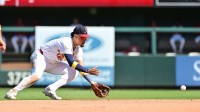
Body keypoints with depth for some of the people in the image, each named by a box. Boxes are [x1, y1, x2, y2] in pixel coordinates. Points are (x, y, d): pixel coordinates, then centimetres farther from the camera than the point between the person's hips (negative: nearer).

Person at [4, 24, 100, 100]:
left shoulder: (78, 49, -2)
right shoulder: (66, 42, -28)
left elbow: (81, 66, -7)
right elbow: (71, 63, -35)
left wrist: (91, 81, -19)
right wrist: (87, 70, -37)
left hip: (52, 63, 9)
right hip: (40, 56, -9)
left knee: (73, 72, -7)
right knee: (37, 75, -37)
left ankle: (50, 89, -12)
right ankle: (13, 92, -31)